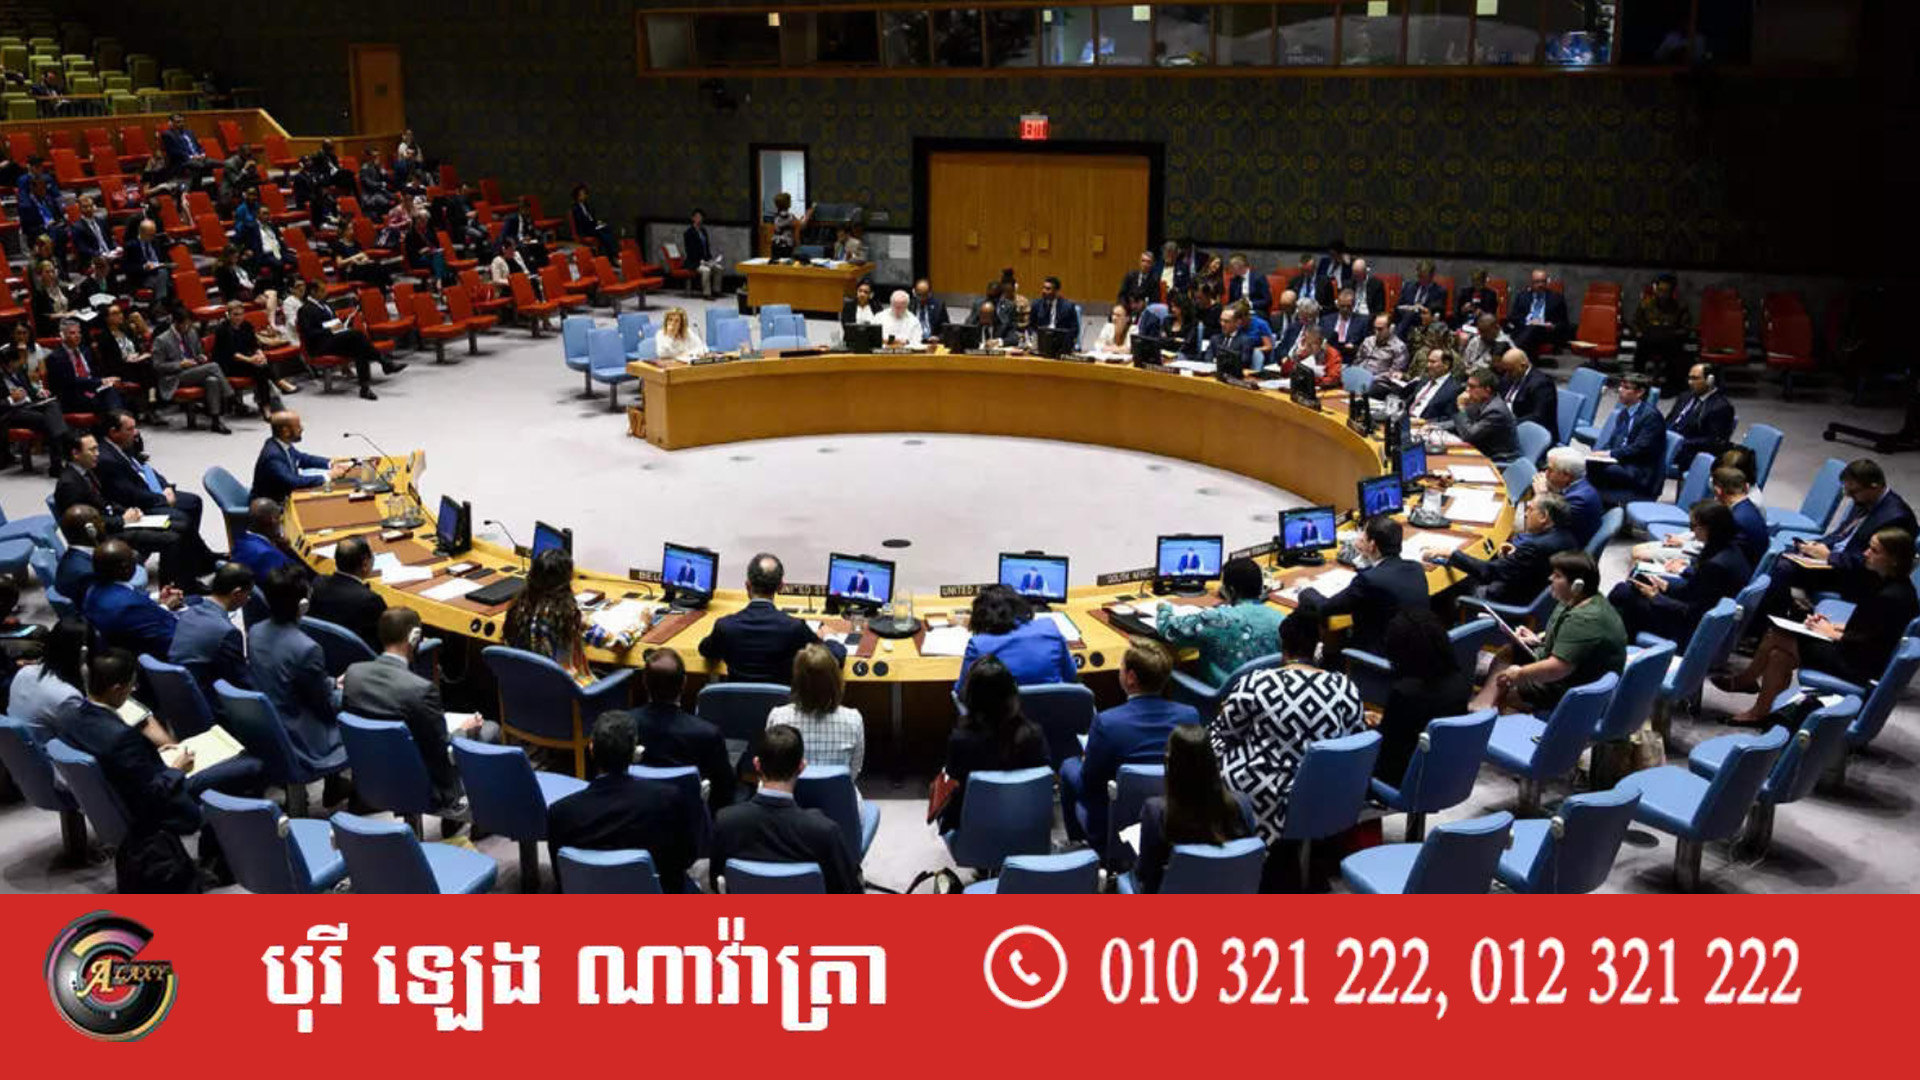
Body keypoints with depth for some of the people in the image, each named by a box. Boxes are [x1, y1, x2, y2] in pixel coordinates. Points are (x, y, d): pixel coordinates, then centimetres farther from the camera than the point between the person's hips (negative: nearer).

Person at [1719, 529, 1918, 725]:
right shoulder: (1884, 583, 5)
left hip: (1860, 665, -9)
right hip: (1855, 652, 9)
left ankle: (1744, 680, 11)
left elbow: (1868, 642, -23)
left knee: (1776, 637, -10)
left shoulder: (1892, 597, -25)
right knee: (1779, 656, -1)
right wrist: (1835, 626, 3)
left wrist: (1832, 633, -10)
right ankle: (1759, 712, 10)